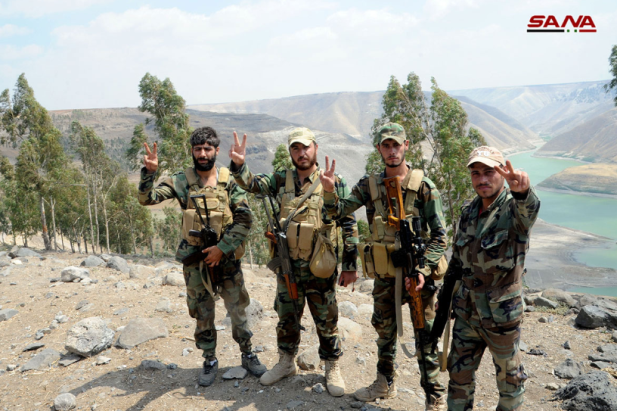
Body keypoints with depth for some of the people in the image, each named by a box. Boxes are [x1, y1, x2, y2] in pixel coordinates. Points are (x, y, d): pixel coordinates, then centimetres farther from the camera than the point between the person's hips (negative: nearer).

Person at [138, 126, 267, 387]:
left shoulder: (229, 180, -5)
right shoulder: (181, 181, -3)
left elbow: (245, 220, -8)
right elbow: (147, 199, -11)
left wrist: (221, 248, -15)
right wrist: (149, 172, -28)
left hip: (227, 258, 0)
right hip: (194, 261, 1)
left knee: (238, 310, 9)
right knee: (202, 314, 12)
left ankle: (248, 355, 30)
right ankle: (210, 361, 30)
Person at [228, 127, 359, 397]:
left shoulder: (334, 182, -7)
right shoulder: (281, 180, 3)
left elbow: (349, 225, -6)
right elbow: (251, 183, -7)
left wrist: (350, 265, -8)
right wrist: (239, 164, -29)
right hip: (287, 266, 4)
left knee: (326, 321, 9)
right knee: (286, 318, 17)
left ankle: (332, 368, 29)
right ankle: (286, 363, 37)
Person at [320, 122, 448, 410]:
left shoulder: (422, 185, -8)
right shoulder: (370, 185, 2)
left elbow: (439, 235, -8)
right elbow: (339, 211, -4)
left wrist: (424, 270, -18)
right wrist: (329, 191, -24)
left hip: (417, 272, -4)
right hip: (384, 275, 4)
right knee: (384, 330, 18)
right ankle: (385, 384, 39)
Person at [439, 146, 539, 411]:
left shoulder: (514, 209, -17)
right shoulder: (468, 212, 1)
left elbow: (528, 210, -44)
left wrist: (522, 190, -66)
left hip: (502, 314, -5)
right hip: (467, 310, 5)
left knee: (508, 376, 17)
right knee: (459, 373, 15)